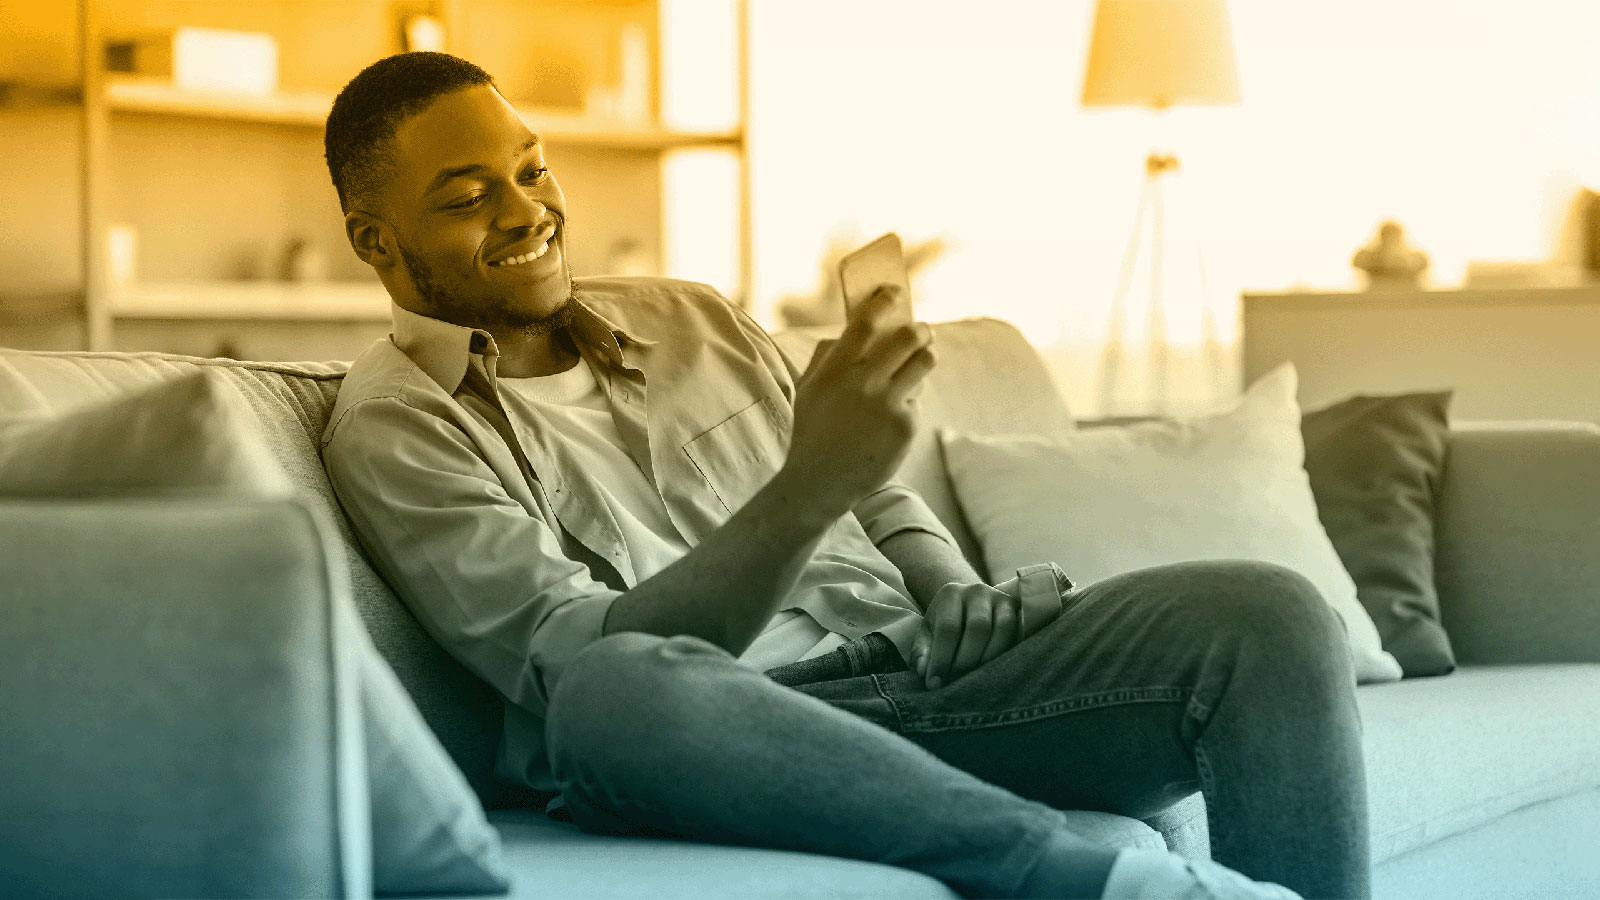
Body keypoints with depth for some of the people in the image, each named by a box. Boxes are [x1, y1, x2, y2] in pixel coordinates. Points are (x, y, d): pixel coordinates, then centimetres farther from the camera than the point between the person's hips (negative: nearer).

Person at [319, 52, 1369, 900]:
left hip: (923, 676, 6)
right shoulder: (394, 428, 1)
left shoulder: (693, 316, 20)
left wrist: (953, 591, 4)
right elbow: (579, 663, -13)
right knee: (619, 687, -41)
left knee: (1267, 611, -15)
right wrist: (808, 491, -25)